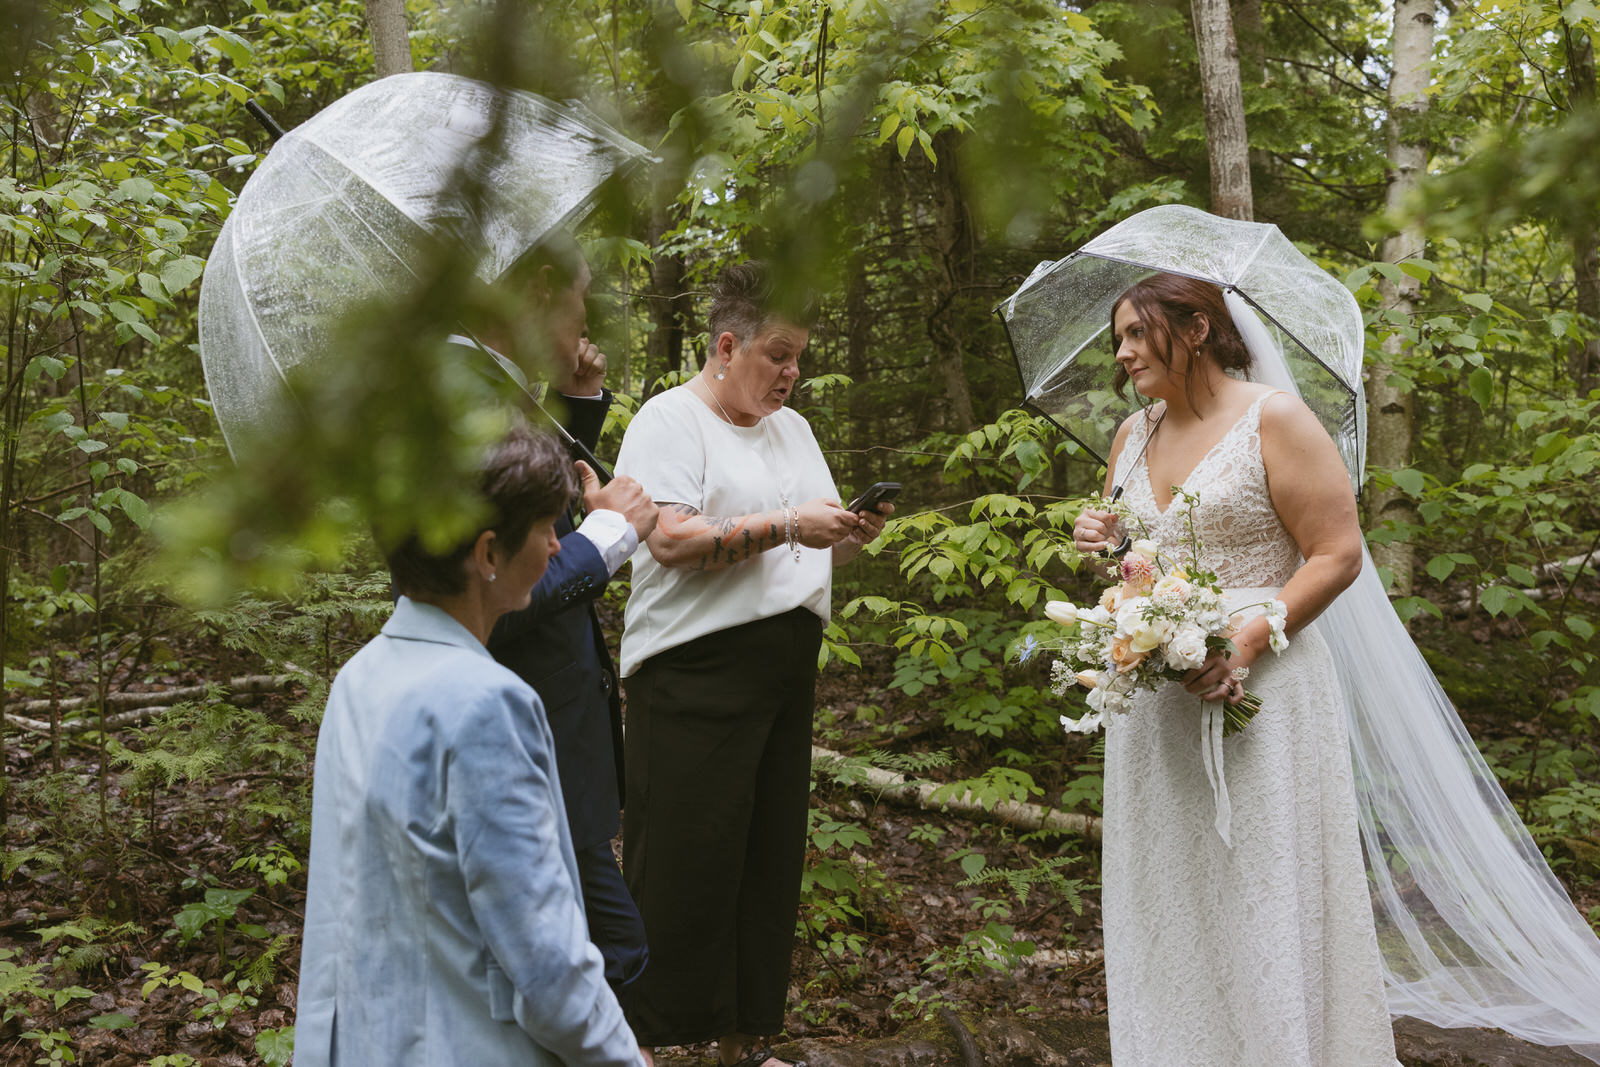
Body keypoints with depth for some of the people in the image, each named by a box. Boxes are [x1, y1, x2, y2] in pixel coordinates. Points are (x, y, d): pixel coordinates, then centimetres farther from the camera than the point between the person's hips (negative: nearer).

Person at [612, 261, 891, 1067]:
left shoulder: (791, 427, 20)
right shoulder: (669, 420, -4)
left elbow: (817, 553, 20)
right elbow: (671, 540, -17)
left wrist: (854, 535, -1)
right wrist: (784, 525, -19)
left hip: (786, 667, 8)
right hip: (694, 674, -7)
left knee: (769, 858, 10)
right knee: (685, 864, -6)